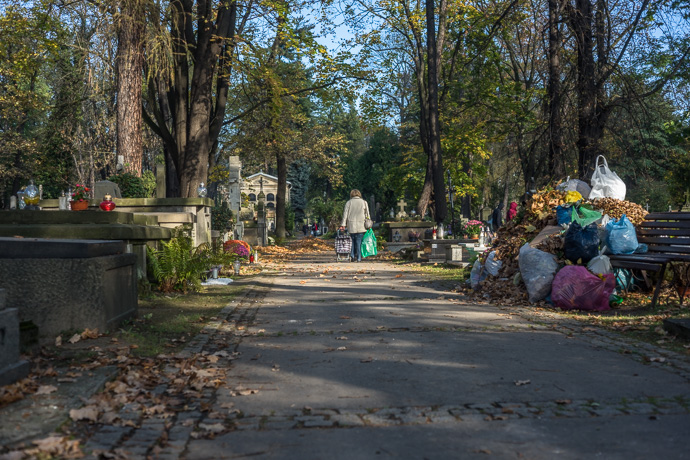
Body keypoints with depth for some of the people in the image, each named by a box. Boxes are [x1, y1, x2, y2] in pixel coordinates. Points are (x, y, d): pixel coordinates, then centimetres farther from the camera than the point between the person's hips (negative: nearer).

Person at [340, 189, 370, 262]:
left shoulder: (348, 203, 4)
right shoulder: (364, 202, 5)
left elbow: (345, 214, 2)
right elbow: (367, 214, 5)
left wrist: (343, 225, 4)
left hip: (351, 226, 1)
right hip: (361, 226, -1)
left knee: (353, 240, 13)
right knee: (359, 242, 2)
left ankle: (352, 255, 1)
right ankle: (359, 258, 0)